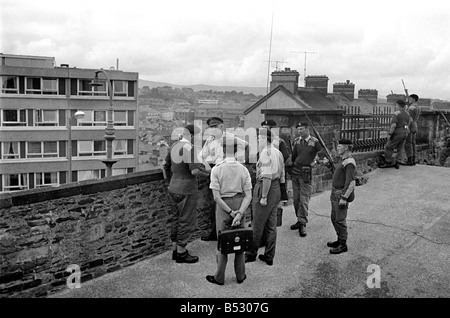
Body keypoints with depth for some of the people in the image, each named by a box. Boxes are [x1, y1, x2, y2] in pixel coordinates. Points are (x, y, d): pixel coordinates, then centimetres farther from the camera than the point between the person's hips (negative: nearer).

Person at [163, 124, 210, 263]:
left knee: (176, 218, 16)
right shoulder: (190, 148, -19)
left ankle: (176, 250, 26)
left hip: (173, 188, 9)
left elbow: (166, 166, 16)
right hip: (187, 190, -9)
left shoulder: (174, 146, 8)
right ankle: (181, 253, 11)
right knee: (187, 221, 2)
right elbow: (195, 171, -26)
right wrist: (208, 173, -10)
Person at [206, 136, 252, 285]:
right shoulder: (243, 169, -6)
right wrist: (239, 213, -15)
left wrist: (231, 212, -12)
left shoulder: (217, 169, -14)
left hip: (223, 206, -2)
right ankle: (240, 276, 27)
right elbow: (248, 196, -10)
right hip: (240, 206, 2)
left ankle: (219, 277, 22)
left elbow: (216, 197, -17)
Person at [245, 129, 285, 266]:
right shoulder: (278, 152, 12)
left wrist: (264, 196, -20)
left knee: (257, 225, 4)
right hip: (276, 188, 9)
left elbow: (267, 177, -22)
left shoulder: (265, 153, -16)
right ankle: (269, 256, 21)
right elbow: (282, 176, 15)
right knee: (271, 225, 13)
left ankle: (251, 253, 16)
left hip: (265, 187, -9)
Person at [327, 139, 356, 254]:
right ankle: (340, 240, 30)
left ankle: (343, 245, 7)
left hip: (342, 194, -10)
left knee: (340, 220, -3)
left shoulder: (349, 162, -20)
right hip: (335, 193, 10)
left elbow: (351, 182, -25)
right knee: (334, 218, 17)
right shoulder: (343, 159, 12)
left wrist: (344, 198, -26)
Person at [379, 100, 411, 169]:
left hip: (397, 133, -8)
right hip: (404, 133, 8)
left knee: (388, 147, 1)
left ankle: (388, 163, 5)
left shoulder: (396, 113, -14)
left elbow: (394, 125, -23)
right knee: (399, 149, 13)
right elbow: (408, 126, 12)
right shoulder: (407, 115, 9)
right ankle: (397, 163, 12)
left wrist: (390, 134, -17)